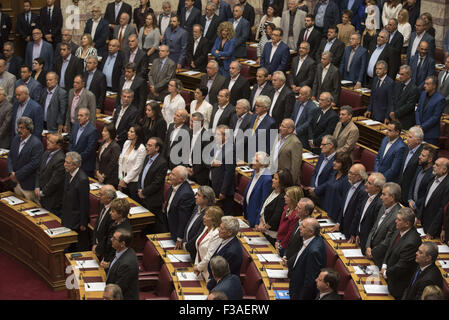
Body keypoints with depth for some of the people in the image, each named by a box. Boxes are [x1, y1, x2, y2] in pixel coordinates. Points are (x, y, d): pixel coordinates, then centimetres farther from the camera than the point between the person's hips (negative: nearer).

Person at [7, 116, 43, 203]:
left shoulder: (36, 144, -16)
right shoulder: (15, 139, 8)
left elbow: (33, 164, -21)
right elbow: (10, 157, 11)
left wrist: (17, 175, -17)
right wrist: (11, 172, -7)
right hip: (16, 182, 7)